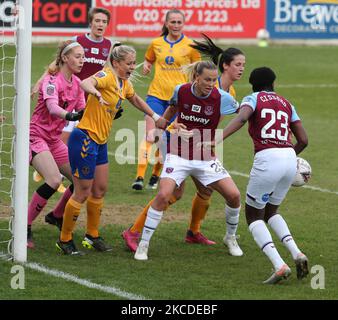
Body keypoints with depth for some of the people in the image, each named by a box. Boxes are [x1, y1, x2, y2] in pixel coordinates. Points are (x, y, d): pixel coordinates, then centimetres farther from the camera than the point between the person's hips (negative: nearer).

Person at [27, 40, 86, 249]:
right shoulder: (52, 80, -17)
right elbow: (52, 107, -34)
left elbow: (83, 112, 8)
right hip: (36, 136, -8)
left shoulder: (77, 83, 7)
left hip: (54, 140, 8)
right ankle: (25, 227, -17)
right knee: (54, 180, -27)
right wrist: (70, 116, -53)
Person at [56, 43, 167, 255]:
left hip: (100, 142, 9)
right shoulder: (107, 76, -17)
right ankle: (65, 240, 7)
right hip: (85, 139, -9)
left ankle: (92, 236, 27)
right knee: (83, 192, -3)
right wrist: (96, 93, -60)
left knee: (100, 189, 14)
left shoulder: (124, 83, 10)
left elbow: (135, 99, 33)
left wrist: (155, 117, 36)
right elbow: (86, 83, -39)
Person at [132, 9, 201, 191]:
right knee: (150, 135, -12)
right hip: (156, 94, 0)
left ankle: (155, 176, 21)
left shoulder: (190, 46, 1)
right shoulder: (156, 44, 6)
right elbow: (148, 60, 21)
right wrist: (146, 67, -1)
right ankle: (140, 177, -15)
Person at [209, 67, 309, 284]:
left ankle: (279, 265, -9)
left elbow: (241, 119, -15)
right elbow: (303, 140, 19)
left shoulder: (253, 99, 8)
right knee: (271, 211, 27)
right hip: (289, 158, 5)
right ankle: (297, 254, 6)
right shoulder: (286, 104, 21)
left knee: (254, 215, 10)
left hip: (267, 158, -5)